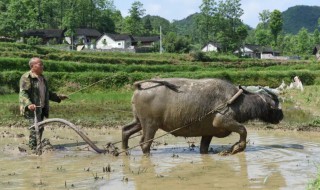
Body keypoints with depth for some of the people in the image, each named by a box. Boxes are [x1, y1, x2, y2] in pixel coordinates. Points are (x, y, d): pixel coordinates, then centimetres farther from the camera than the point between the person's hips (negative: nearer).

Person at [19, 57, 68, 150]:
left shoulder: (42, 78, 19)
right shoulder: (26, 77, -9)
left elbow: (47, 93, 30)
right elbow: (23, 93, -19)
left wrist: (58, 97, 27)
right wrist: (28, 104, -34)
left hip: (41, 108, 9)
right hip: (32, 108, -9)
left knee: (40, 128, 10)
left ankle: (37, 146, 19)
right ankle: (33, 147, -13)